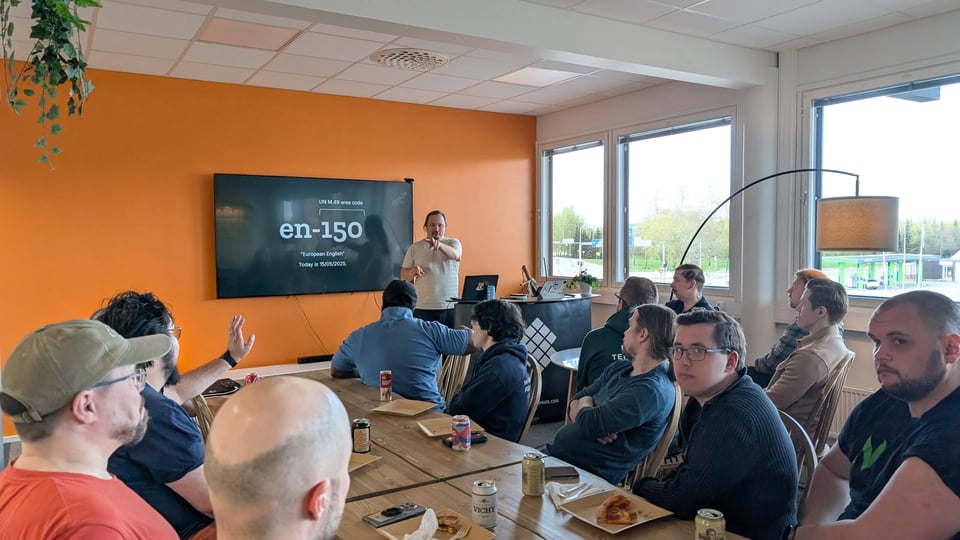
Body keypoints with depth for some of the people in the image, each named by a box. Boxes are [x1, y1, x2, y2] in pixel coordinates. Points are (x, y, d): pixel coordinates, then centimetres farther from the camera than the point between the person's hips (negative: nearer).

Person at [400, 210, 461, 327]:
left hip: (450, 308, 0)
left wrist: (440, 245, -39)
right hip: (422, 309, 0)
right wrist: (412, 272, -15)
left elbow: (454, 254, -19)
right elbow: (403, 276, 8)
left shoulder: (453, 243, 5)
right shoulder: (414, 248, 8)